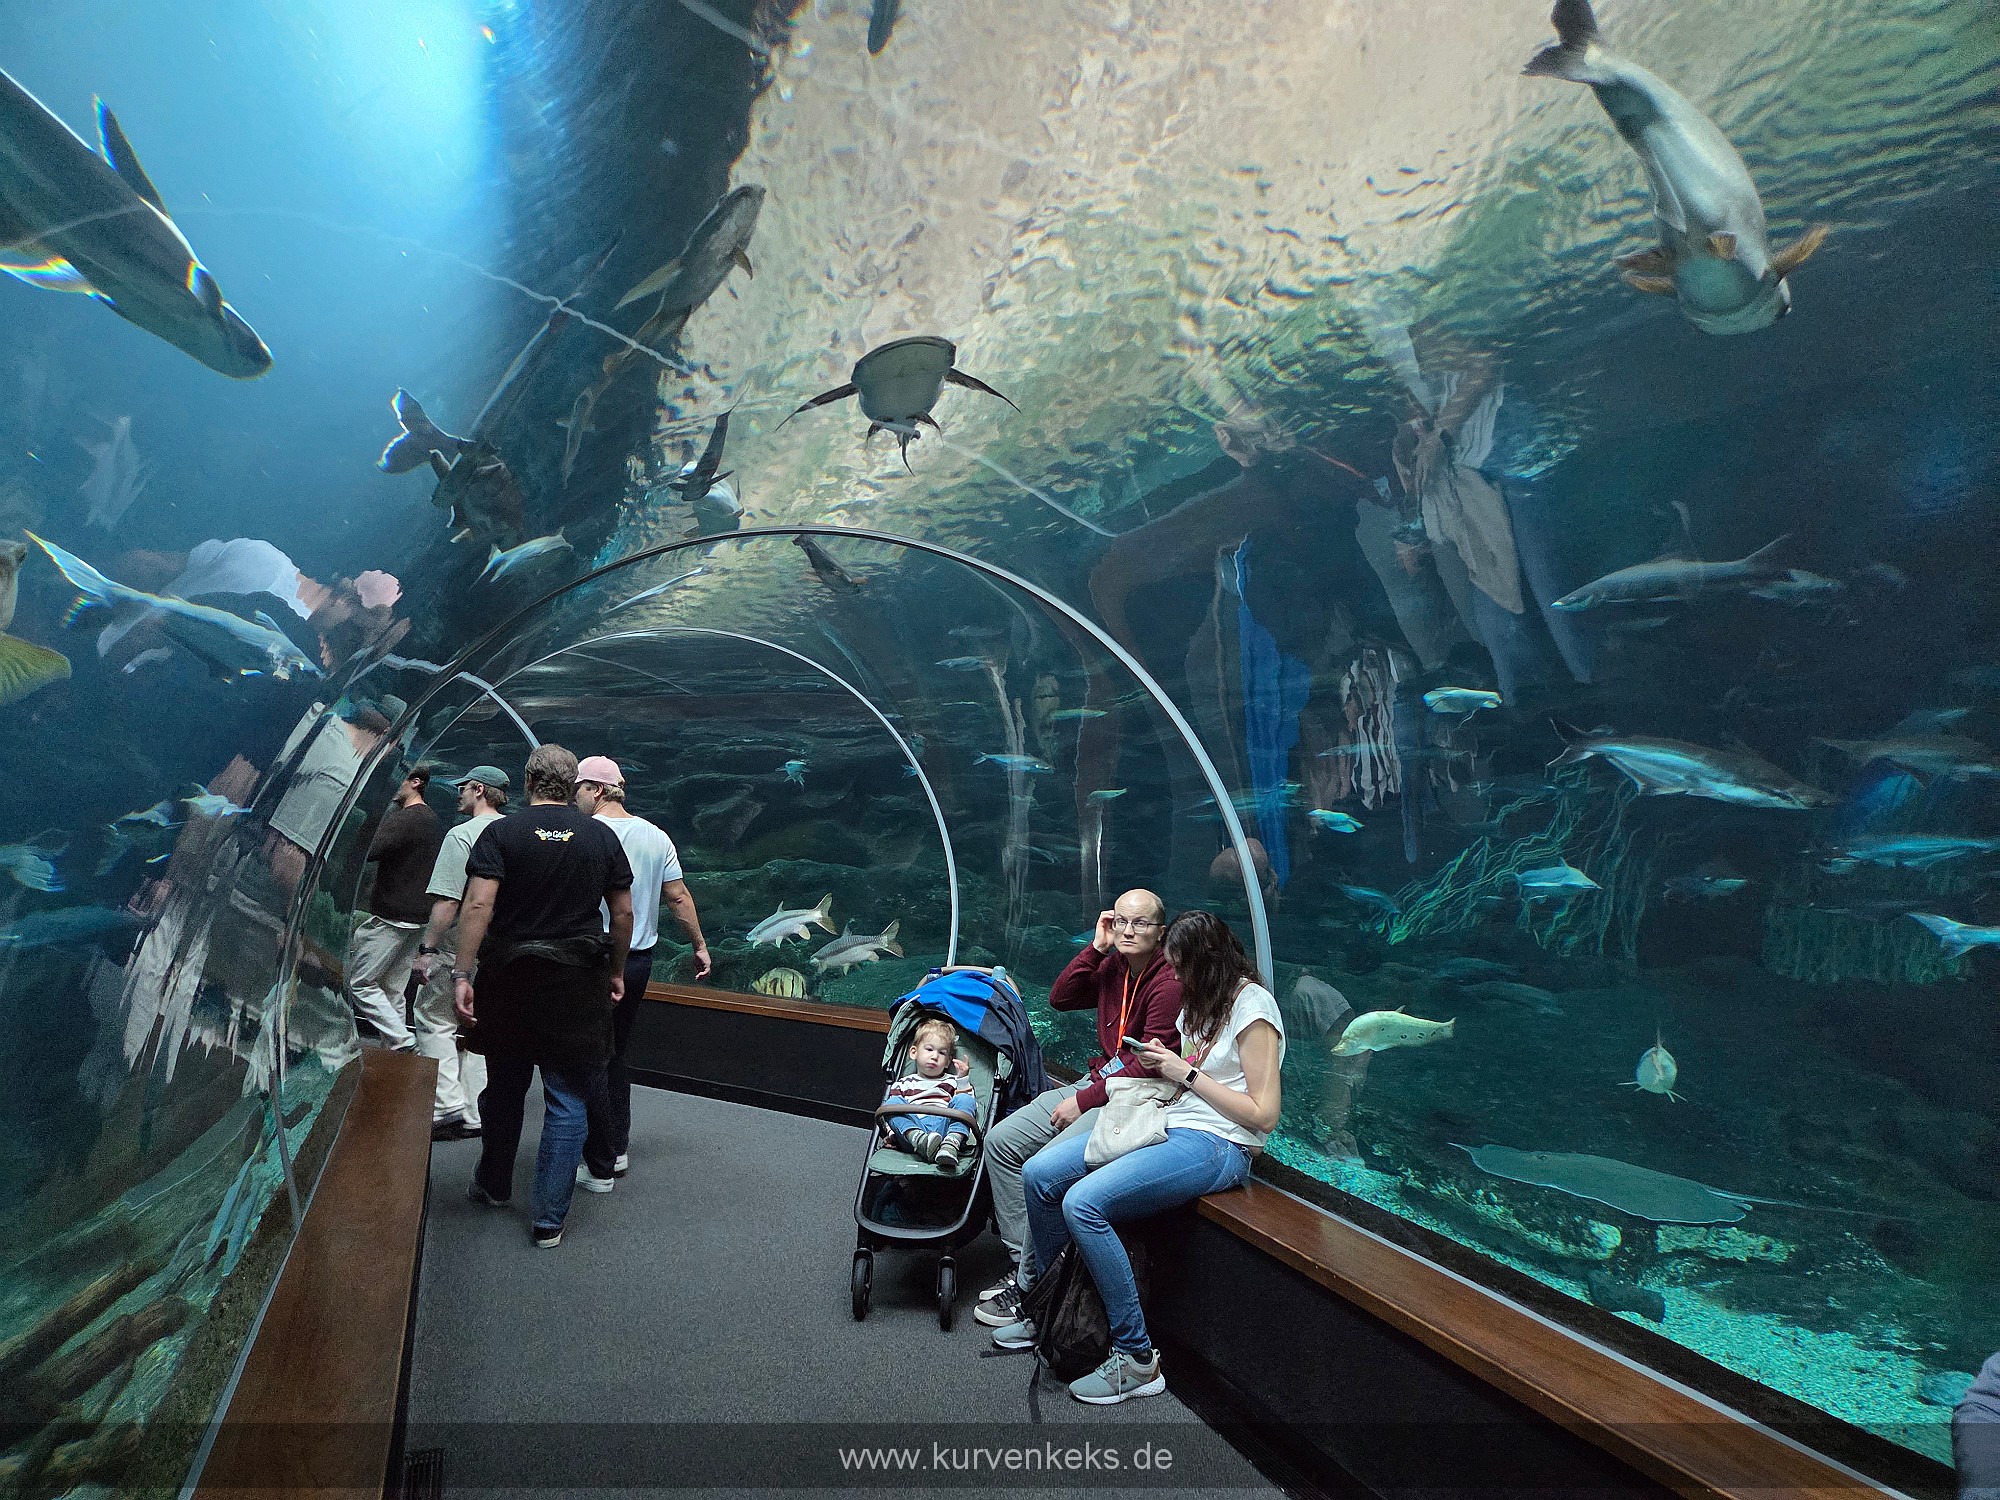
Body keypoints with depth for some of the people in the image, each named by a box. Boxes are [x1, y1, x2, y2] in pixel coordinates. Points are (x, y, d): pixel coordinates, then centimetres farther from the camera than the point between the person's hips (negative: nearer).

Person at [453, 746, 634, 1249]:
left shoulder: (500, 832, -4)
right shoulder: (602, 836, 0)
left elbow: (478, 904, -15)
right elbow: (623, 913, 2)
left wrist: (463, 974, -13)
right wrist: (616, 972, 13)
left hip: (509, 980, 1)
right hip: (578, 986, 0)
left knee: (504, 1088, 20)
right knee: (566, 1102, 6)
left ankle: (493, 1185, 40)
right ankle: (549, 1220, 11)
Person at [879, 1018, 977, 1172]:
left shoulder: (952, 1082, 29)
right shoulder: (904, 1083, 28)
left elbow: (972, 1108, 15)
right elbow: (887, 1112, 18)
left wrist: (962, 1079, 7)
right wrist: (891, 1132, -2)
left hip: (944, 1126, 0)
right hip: (911, 1128, 0)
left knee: (965, 1100, -20)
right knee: (893, 1102, -21)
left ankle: (951, 1144, -43)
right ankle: (920, 1141, -46)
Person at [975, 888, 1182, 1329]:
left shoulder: (1169, 981, -18)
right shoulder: (1114, 966, 6)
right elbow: (1060, 998, 11)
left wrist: (1084, 1101, -17)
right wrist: (1096, 948, 0)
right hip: (1098, 1080, 9)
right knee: (1001, 1141, 3)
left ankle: (1029, 1285, -6)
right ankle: (1021, 1259, 9)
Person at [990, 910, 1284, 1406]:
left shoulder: (1252, 1006, -13)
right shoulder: (1199, 998, 14)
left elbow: (1264, 1114, -17)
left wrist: (1186, 1073, -14)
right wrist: (1162, 1064, 0)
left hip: (1215, 1146, -9)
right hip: (1168, 1125, 9)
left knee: (1083, 1202, -26)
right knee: (1040, 1175, -5)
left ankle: (1137, 1359, -12)